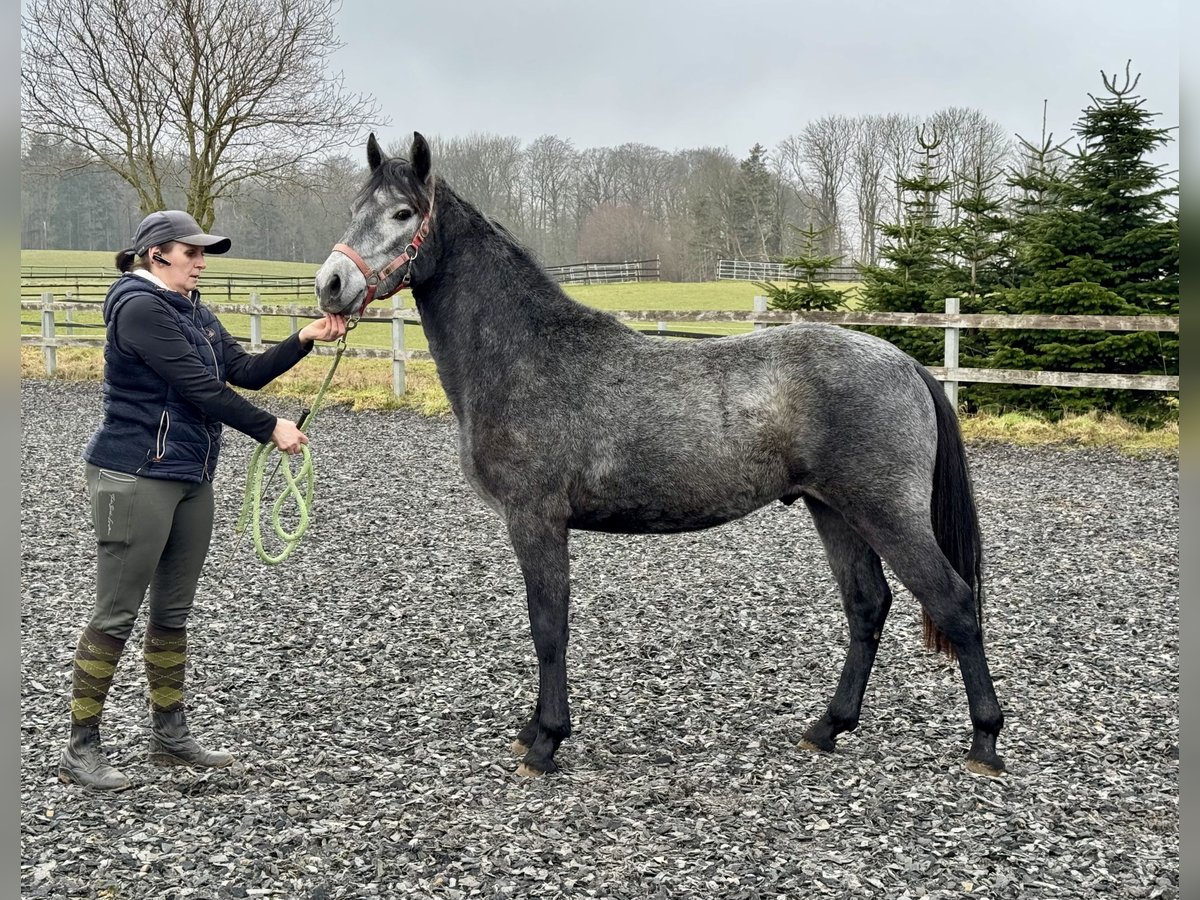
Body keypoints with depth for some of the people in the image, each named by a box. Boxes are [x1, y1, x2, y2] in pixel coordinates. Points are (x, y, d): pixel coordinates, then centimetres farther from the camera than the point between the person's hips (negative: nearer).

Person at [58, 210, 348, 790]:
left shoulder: (194, 312, 14)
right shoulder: (140, 309, -15)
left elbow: (247, 372, 10)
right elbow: (200, 387, -19)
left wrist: (306, 339, -1)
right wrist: (270, 429, -13)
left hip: (191, 478, 9)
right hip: (136, 478, -9)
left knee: (173, 612, 14)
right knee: (116, 616, -3)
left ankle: (169, 737, 23)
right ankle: (80, 750, 5)